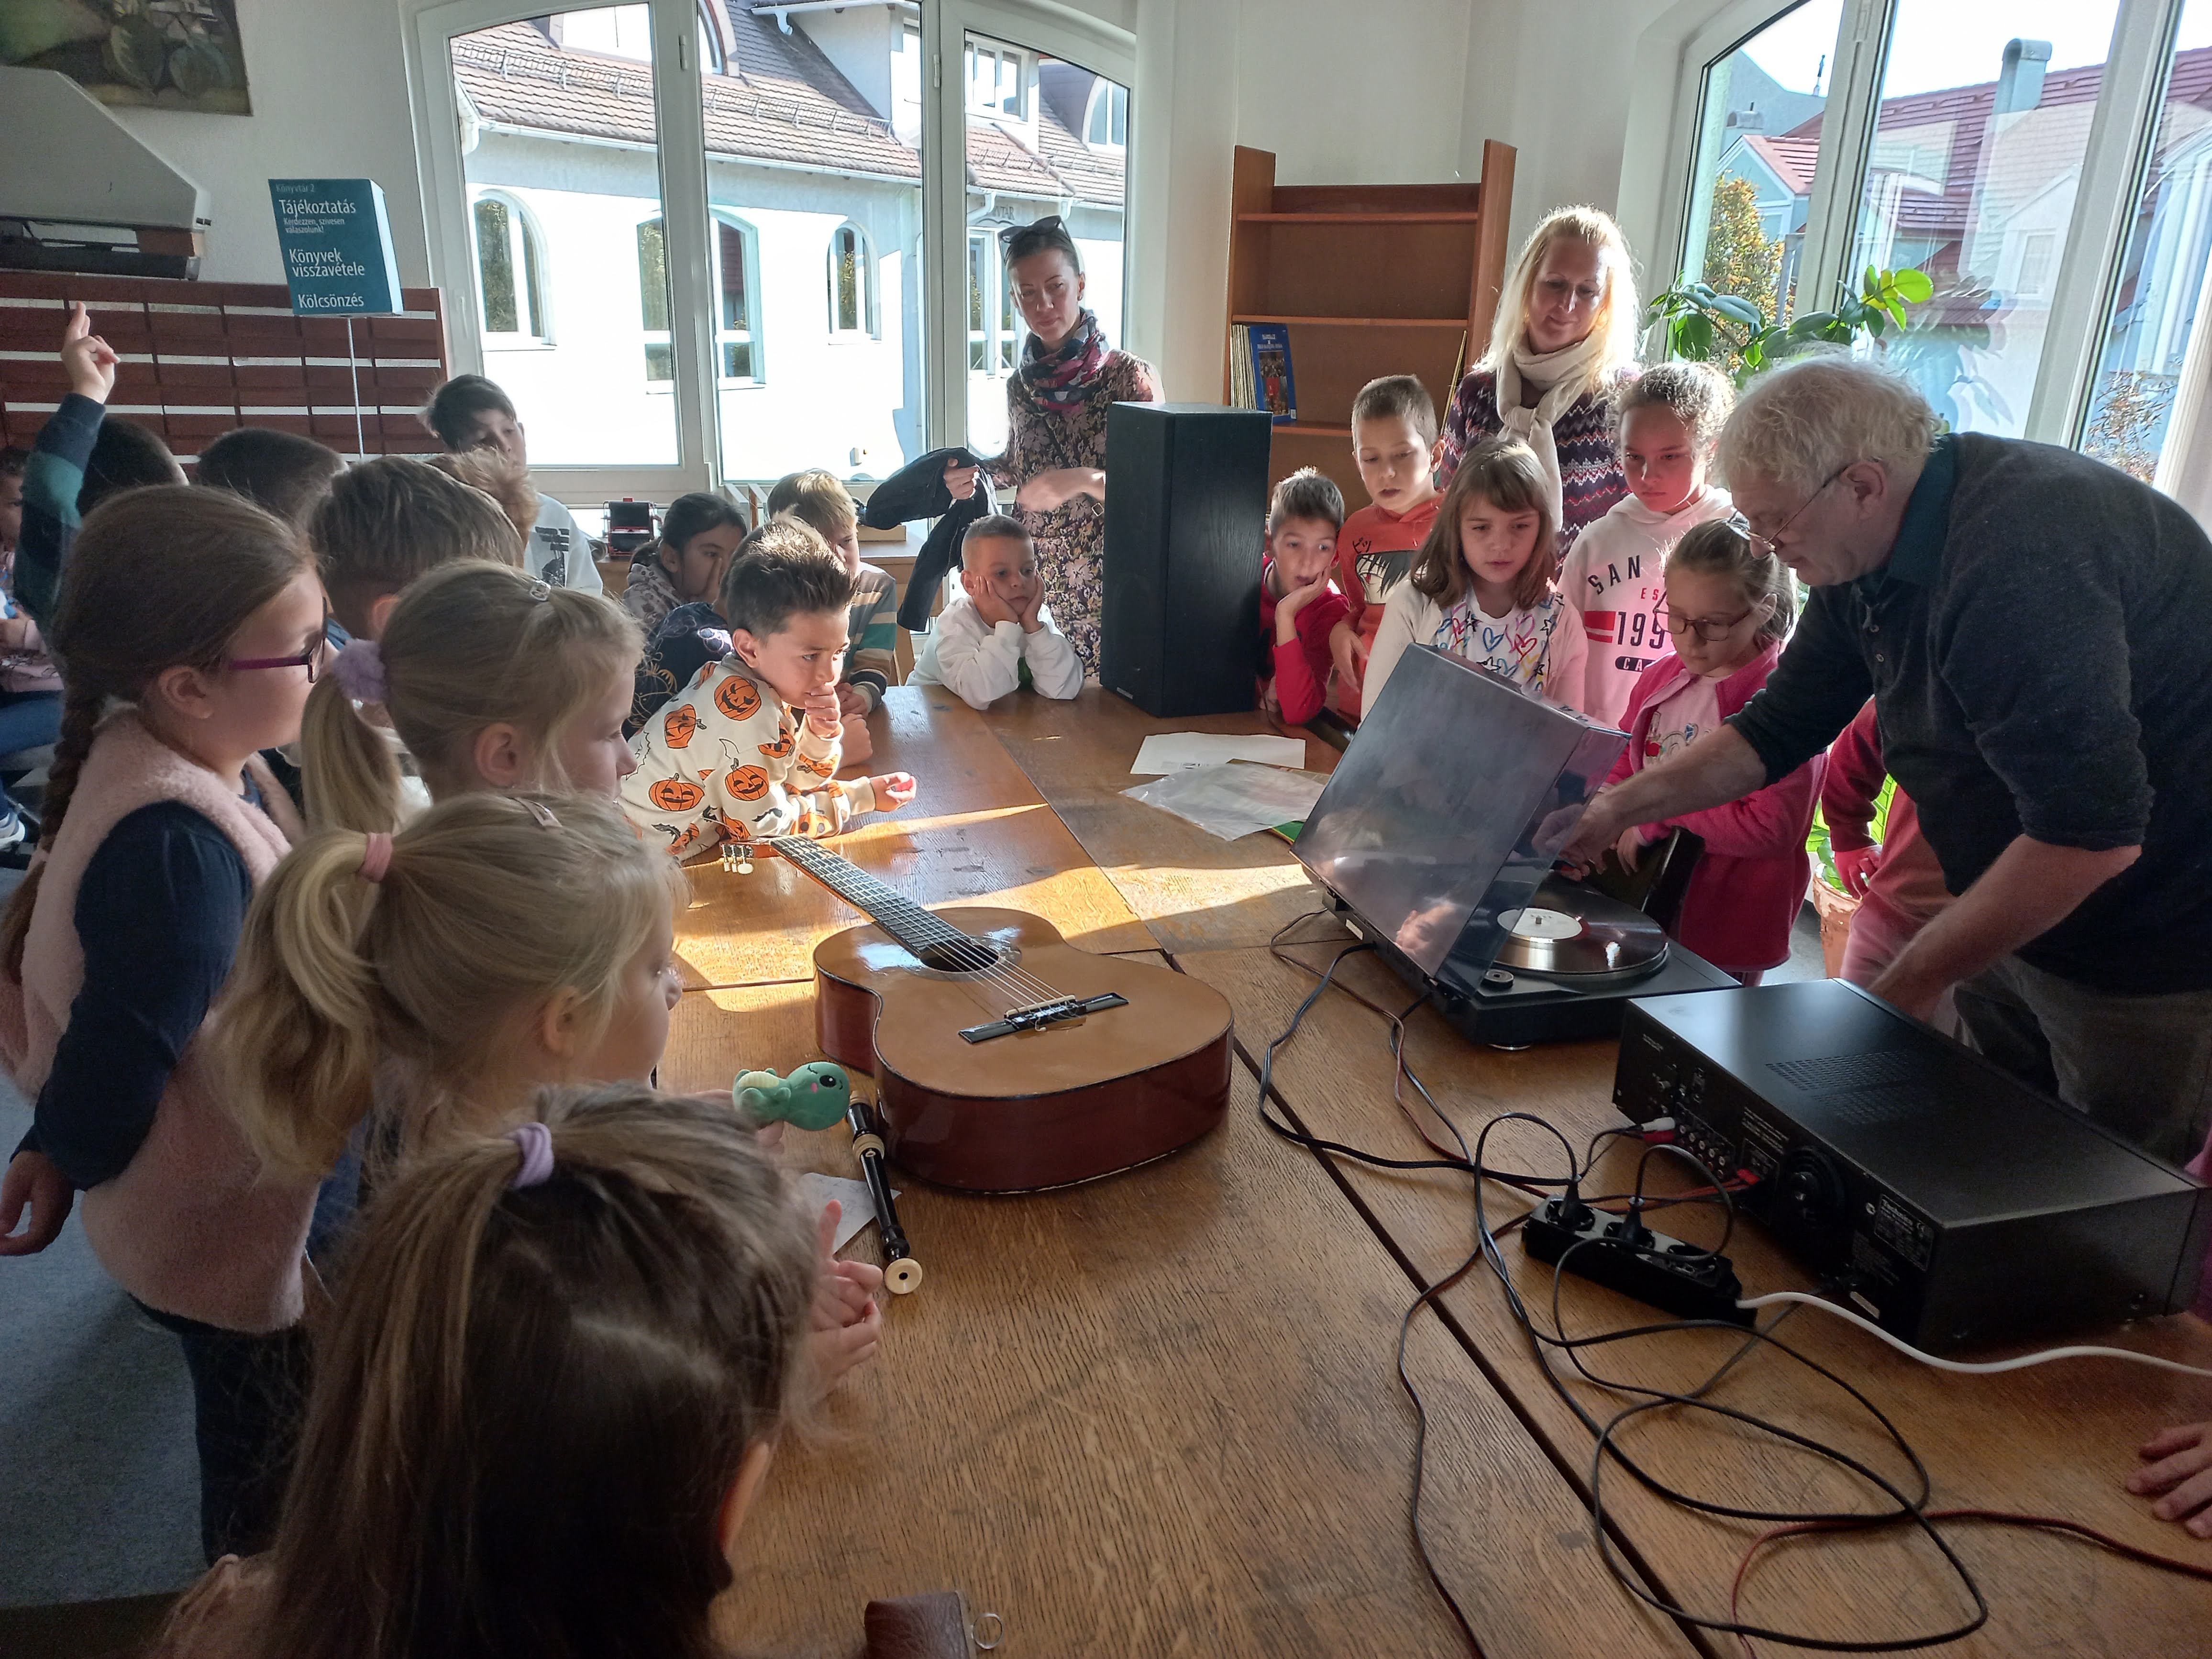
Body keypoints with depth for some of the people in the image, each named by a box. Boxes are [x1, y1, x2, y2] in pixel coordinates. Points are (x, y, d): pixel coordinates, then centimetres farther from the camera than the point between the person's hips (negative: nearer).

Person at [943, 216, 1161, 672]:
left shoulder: (1130, 376, -7)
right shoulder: (1020, 385, 8)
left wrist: (1084, 480, -25)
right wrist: (975, 475, 5)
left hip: (1102, 584, -4)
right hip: (1031, 579, 4)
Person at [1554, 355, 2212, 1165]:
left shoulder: (2023, 557, -31)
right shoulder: (1869, 557, -2)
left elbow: (2092, 834, -32)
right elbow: (1776, 731, 8)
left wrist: (1905, 987, -22)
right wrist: (1618, 808, -3)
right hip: (2017, 926, 8)